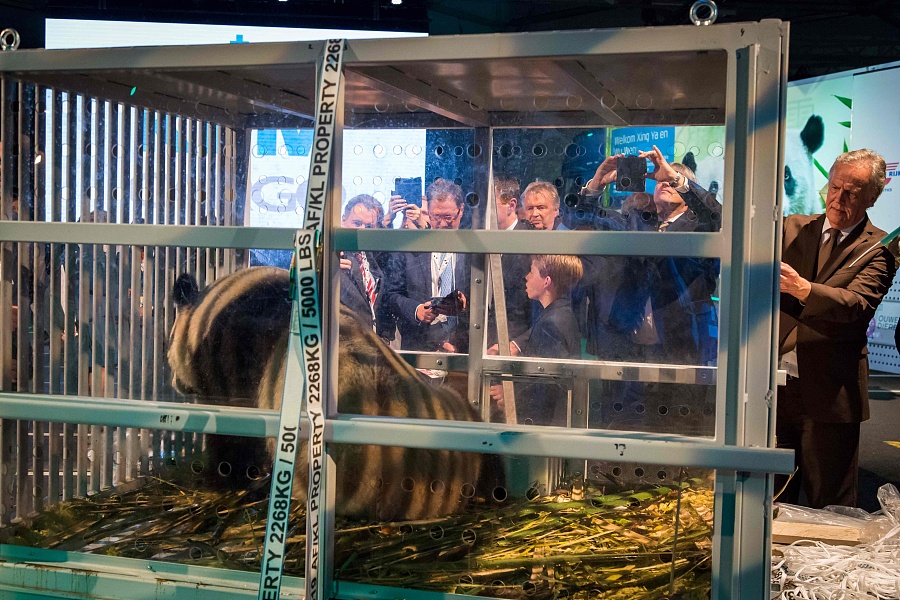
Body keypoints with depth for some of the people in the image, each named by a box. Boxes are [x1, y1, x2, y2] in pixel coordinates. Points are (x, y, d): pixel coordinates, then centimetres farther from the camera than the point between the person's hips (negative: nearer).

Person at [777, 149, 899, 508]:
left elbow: (856, 305, -20)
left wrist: (802, 288, -37)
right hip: (776, 384, 4)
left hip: (827, 393, -3)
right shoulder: (794, 228, 10)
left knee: (828, 506, 7)